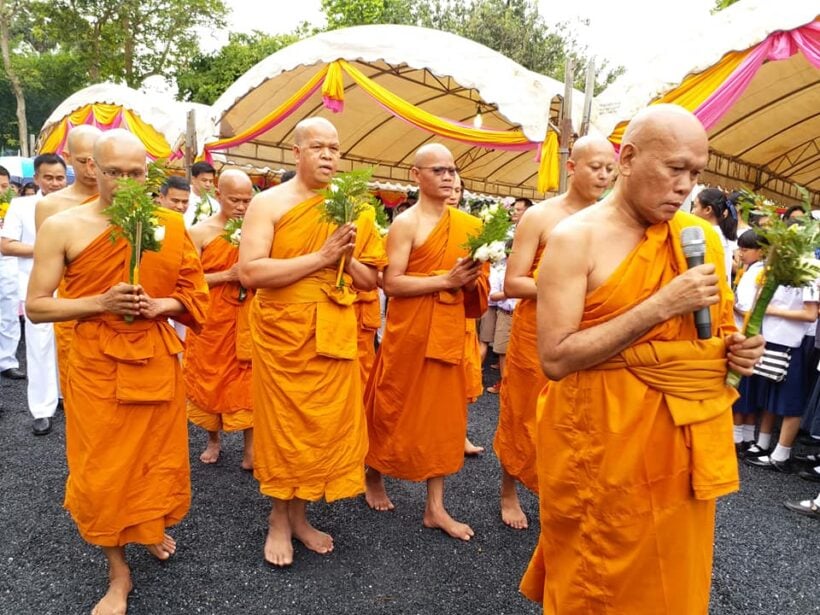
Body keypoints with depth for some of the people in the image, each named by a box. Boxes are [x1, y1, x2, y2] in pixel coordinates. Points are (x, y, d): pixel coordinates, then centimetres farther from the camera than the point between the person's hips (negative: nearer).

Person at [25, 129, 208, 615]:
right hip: (97, 365, -2)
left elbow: (194, 293, 7)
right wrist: (101, 303, -20)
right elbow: (36, 306, -6)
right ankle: (119, 574, 26)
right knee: (103, 470, 6)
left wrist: (161, 305, -13)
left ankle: (153, 527, 46)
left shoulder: (171, 226, 0)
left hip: (158, 360, 2)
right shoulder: (62, 227, -7)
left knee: (158, 455, 16)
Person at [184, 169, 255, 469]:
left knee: (247, 381, 2)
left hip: (246, 321, 1)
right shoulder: (200, 232, -4)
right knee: (210, 378, 10)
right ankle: (213, 440, 29)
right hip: (210, 321, -1)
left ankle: (250, 448, 10)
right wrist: (227, 275, -17)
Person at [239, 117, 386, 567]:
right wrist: (321, 257, -20)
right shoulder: (269, 203, -5)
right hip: (281, 333, -3)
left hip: (334, 335, 4)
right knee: (282, 425, 7)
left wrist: (347, 260, -10)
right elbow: (250, 272, -18)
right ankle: (279, 520, 27)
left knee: (326, 424, 9)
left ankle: (298, 515, 29)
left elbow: (371, 280, 11)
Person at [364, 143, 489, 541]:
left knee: (443, 414, 8)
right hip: (409, 331, -5)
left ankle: (435, 507, 19)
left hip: (450, 332, 6)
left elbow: (475, 282, 17)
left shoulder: (465, 224, 10)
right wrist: (446, 280, -19)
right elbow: (391, 283, -17)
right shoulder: (406, 223, -8)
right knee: (395, 408, 8)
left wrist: (471, 280, -6)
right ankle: (374, 478, 35)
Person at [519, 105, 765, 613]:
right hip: (604, 445, -5)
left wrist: (738, 349, -3)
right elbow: (556, 358, -20)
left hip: (686, 442, 6)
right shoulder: (576, 238, -13)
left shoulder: (705, 237, 6)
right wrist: (662, 305, -23)